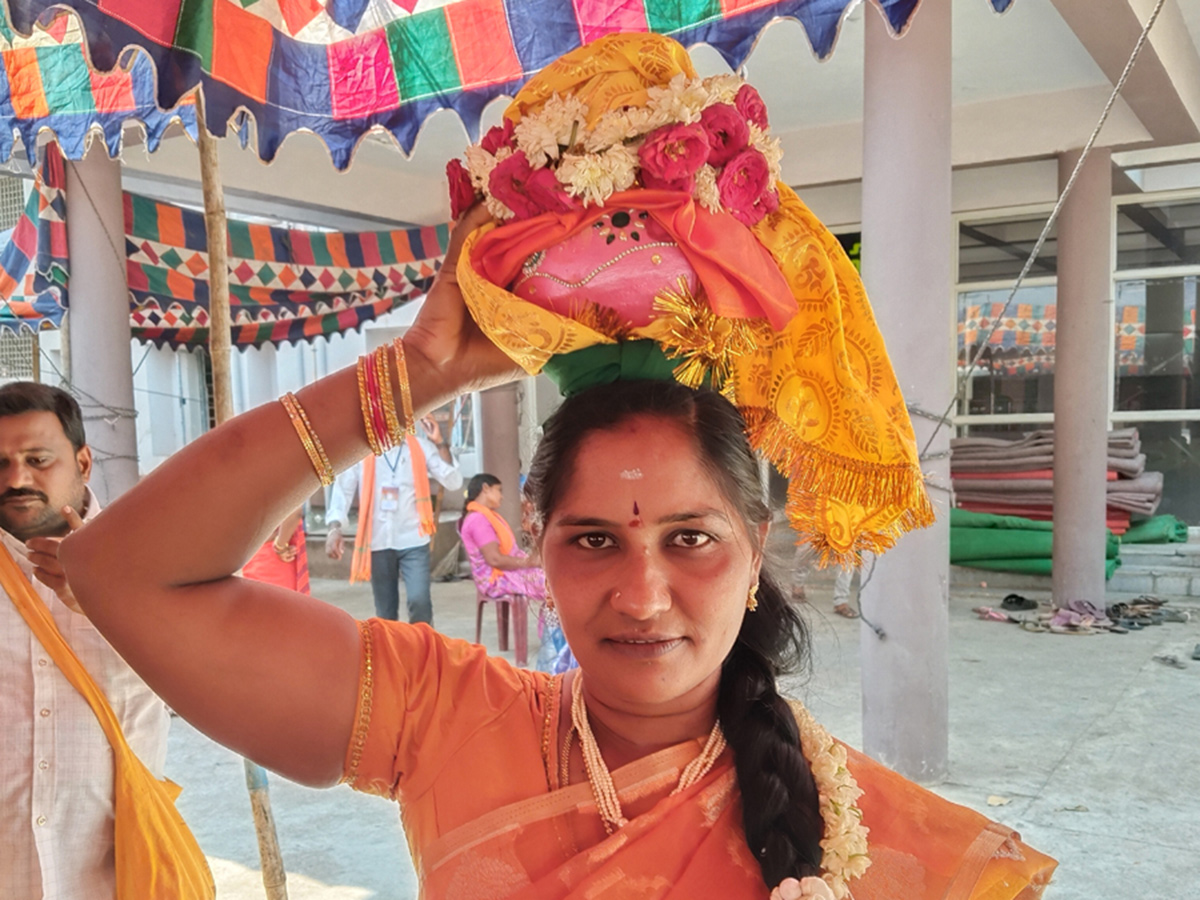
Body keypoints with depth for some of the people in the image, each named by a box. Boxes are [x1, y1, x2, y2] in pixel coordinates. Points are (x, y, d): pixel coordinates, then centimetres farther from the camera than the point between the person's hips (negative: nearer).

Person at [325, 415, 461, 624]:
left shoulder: (420, 447, 1)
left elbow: (453, 482, -5)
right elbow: (343, 489, -2)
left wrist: (440, 444, -13)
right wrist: (334, 528, -14)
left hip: (413, 540, -1)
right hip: (378, 542, 1)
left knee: (419, 600, -15)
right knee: (385, 613, 10)